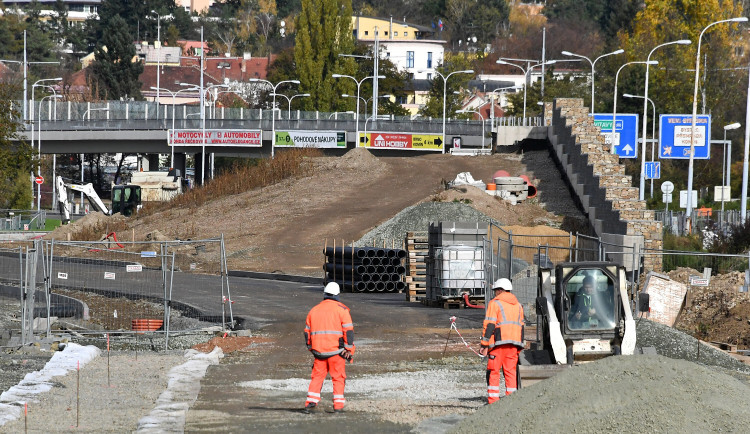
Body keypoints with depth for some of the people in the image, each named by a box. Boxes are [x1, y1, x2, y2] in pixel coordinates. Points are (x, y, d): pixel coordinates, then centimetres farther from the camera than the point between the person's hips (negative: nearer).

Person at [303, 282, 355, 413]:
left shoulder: (314, 310, 11)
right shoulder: (341, 309, -3)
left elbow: (307, 332, 17)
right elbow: (348, 330, -8)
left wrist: (311, 348, 27)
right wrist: (349, 350, -4)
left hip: (319, 350, 3)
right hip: (336, 351, -3)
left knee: (317, 376, 10)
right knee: (338, 378, 5)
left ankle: (311, 402, 0)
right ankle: (338, 405, 1)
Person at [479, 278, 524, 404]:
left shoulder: (495, 303, -2)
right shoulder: (518, 305, 19)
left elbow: (489, 325, -9)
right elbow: (521, 326, 20)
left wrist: (484, 345, -9)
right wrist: (519, 347, 22)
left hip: (499, 342, -6)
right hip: (514, 343, 6)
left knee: (493, 371, -3)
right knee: (511, 371, 7)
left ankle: (493, 399, -9)